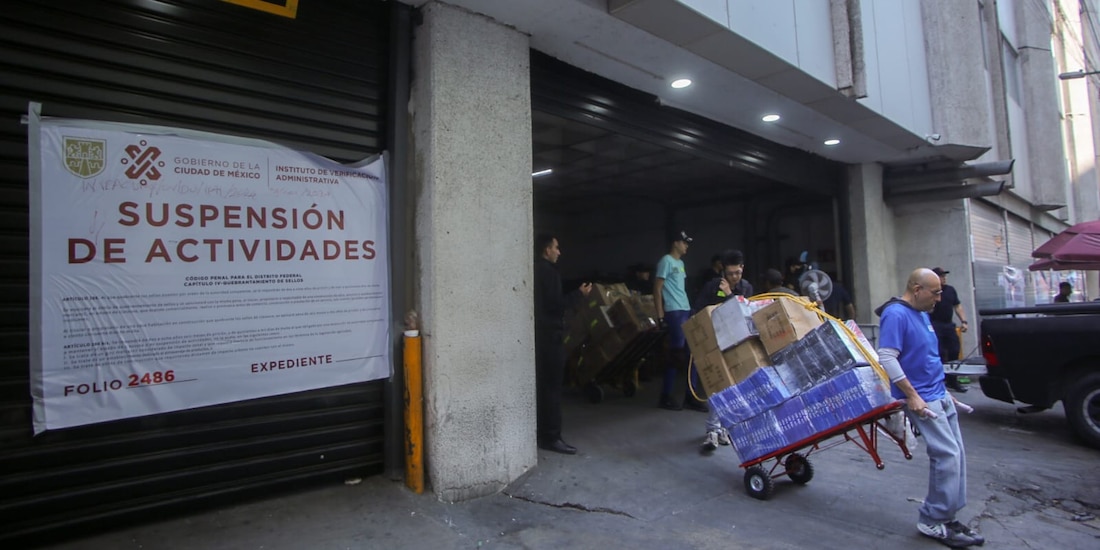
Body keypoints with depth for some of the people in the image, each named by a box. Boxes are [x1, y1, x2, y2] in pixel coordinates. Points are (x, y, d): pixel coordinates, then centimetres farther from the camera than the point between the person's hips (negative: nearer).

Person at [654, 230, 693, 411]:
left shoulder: (680, 263, 21)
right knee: (675, 354, -7)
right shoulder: (666, 261, -6)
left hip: (686, 311, 9)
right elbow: (657, 289, -10)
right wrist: (660, 316, -16)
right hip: (674, 313, -9)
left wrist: (688, 309, 15)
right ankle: (666, 397, 2)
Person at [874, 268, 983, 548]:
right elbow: (886, 358, -24)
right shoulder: (895, 314, -18)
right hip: (920, 399, -10)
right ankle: (932, 522, 2)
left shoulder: (922, 314, 14)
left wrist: (944, 390, 22)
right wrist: (912, 396, -24)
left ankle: (948, 518, 21)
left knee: (955, 454, 11)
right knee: (947, 454, -10)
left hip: (939, 395, 10)